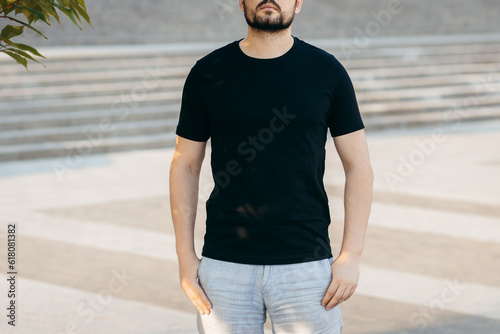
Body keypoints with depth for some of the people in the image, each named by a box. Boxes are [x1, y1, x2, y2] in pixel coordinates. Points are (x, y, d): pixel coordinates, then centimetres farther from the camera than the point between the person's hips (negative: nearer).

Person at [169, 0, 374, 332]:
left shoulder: (326, 71, 1)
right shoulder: (208, 73, 2)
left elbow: (359, 167, 3)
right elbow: (185, 166, 8)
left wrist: (351, 255, -4)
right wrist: (186, 257, 2)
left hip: (307, 265, 0)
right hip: (226, 266, 1)